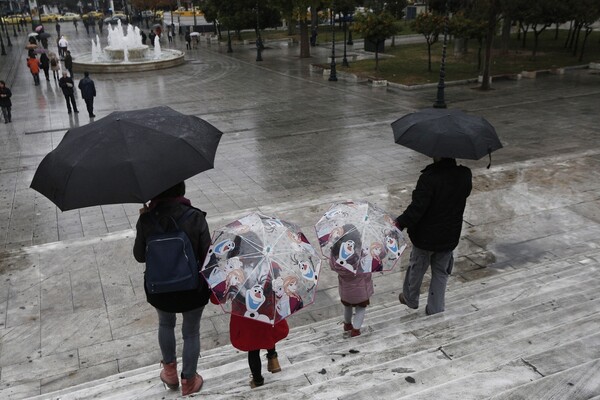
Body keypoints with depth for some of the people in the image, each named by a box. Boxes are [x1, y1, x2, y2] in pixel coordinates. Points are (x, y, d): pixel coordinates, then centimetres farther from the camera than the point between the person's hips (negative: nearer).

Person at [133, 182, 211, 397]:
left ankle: (170, 373, 46)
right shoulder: (196, 217, -20)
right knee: (191, 332, 20)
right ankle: (189, 381, 37)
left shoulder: (146, 220, -17)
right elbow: (207, 255, -14)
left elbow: (139, 256, -3)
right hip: (193, 289, -1)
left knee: (166, 324, 31)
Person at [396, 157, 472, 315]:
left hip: (425, 237, -4)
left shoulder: (429, 178, -27)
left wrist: (399, 223, -17)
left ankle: (410, 299, 41)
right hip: (450, 237, 4)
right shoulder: (465, 175, -8)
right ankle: (435, 310, 25)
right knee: (441, 273, 18)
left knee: (416, 268, 19)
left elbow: (417, 207, -27)